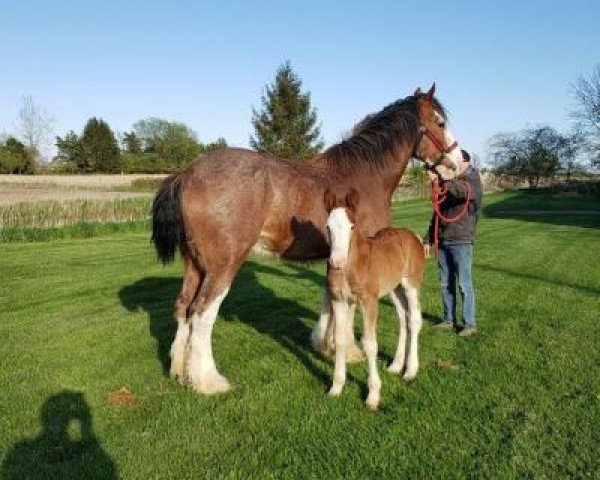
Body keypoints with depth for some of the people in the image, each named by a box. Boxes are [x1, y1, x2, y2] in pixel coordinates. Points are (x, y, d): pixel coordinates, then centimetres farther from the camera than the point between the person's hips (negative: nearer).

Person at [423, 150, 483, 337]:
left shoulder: (473, 183, -5)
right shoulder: (446, 186, 16)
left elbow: (463, 190, -32)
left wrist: (440, 180, -45)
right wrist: (428, 239, 17)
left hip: (462, 242, -7)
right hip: (443, 242, 7)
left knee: (464, 284, -3)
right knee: (446, 283, 12)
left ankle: (470, 324, 5)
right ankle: (449, 320, 23)